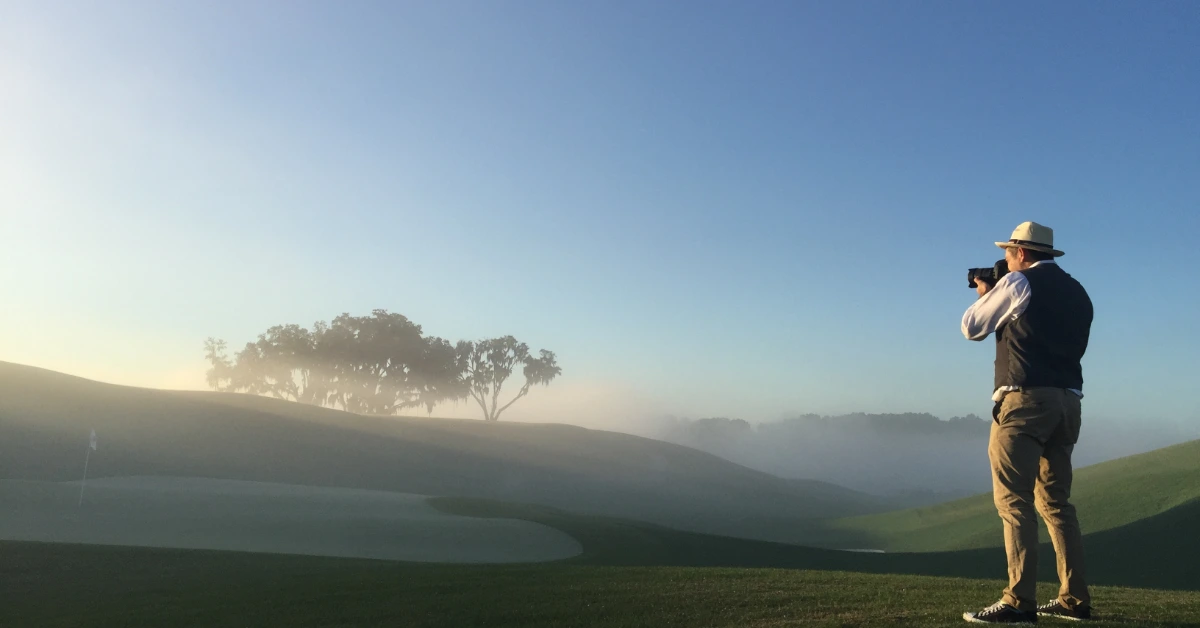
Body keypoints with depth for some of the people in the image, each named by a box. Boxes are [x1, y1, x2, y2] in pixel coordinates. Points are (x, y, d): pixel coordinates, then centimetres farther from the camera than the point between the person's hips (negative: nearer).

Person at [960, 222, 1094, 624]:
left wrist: (984, 296, 23)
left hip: (1025, 399, -8)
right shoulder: (1076, 292, 18)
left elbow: (972, 329, 4)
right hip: (1067, 401, 8)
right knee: (1056, 502, 14)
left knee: (1013, 501, -8)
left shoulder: (1018, 283, -3)